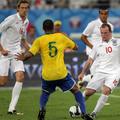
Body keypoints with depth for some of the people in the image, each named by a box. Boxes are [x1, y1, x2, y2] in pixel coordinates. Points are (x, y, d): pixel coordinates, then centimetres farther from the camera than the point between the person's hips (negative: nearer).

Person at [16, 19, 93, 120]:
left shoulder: (39, 40, -1)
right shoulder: (61, 37, 4)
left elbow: (30, 54, -8)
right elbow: (75, 47, 14)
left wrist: (23, 57, 11)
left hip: (47, 75, 1)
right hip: (61, 74, -1)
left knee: (45, 93, 27)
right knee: (76, 90, 14)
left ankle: (42, 110, -1)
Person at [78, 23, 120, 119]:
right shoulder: (98, 46, 11)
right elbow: (90, 61, 16)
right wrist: (82, 73, 11)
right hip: (100, 72, 3)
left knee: (106, 90, -26)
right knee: (88, 91, -6)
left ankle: (94, 113, -15)